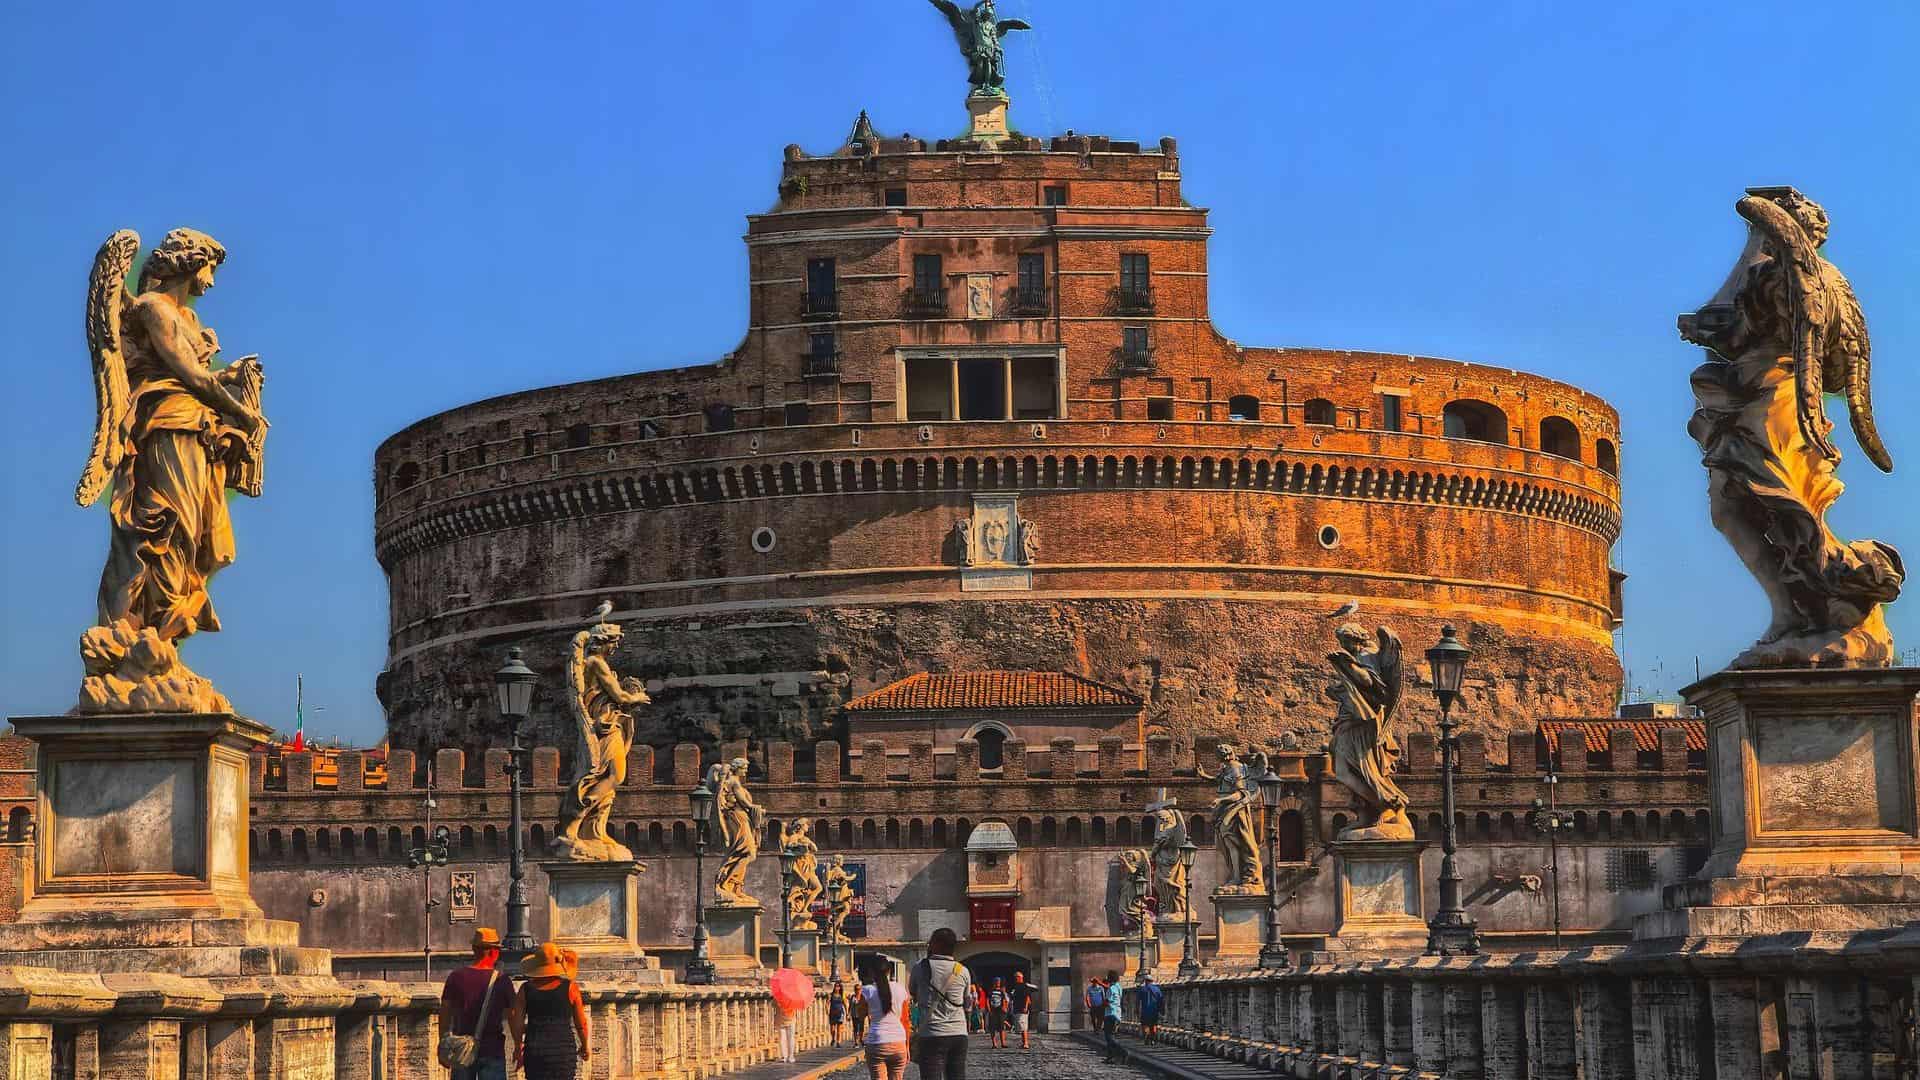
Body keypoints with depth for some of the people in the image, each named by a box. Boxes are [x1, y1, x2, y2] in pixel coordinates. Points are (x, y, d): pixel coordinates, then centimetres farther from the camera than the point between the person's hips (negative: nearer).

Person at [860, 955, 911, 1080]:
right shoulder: (901, 989, 4)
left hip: (876, 1044, -3)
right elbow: (905, 1020, 9)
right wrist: (907, 1046, 17)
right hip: (898, 1043, 3)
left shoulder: (867, 990, -4)